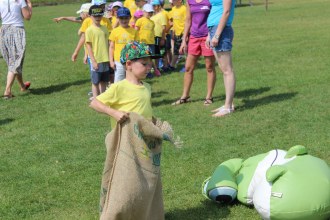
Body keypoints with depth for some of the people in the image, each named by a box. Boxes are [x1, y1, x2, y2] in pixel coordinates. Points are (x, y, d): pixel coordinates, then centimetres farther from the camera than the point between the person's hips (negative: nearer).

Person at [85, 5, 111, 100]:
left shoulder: (104, 28, 8)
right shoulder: (89, 30, -7)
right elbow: (88, 46, -9)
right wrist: (93, 61, -14)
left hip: (106, 60, 5)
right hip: (96, 60, -5)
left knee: (104, 81, 13)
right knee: (95, 82, 4)